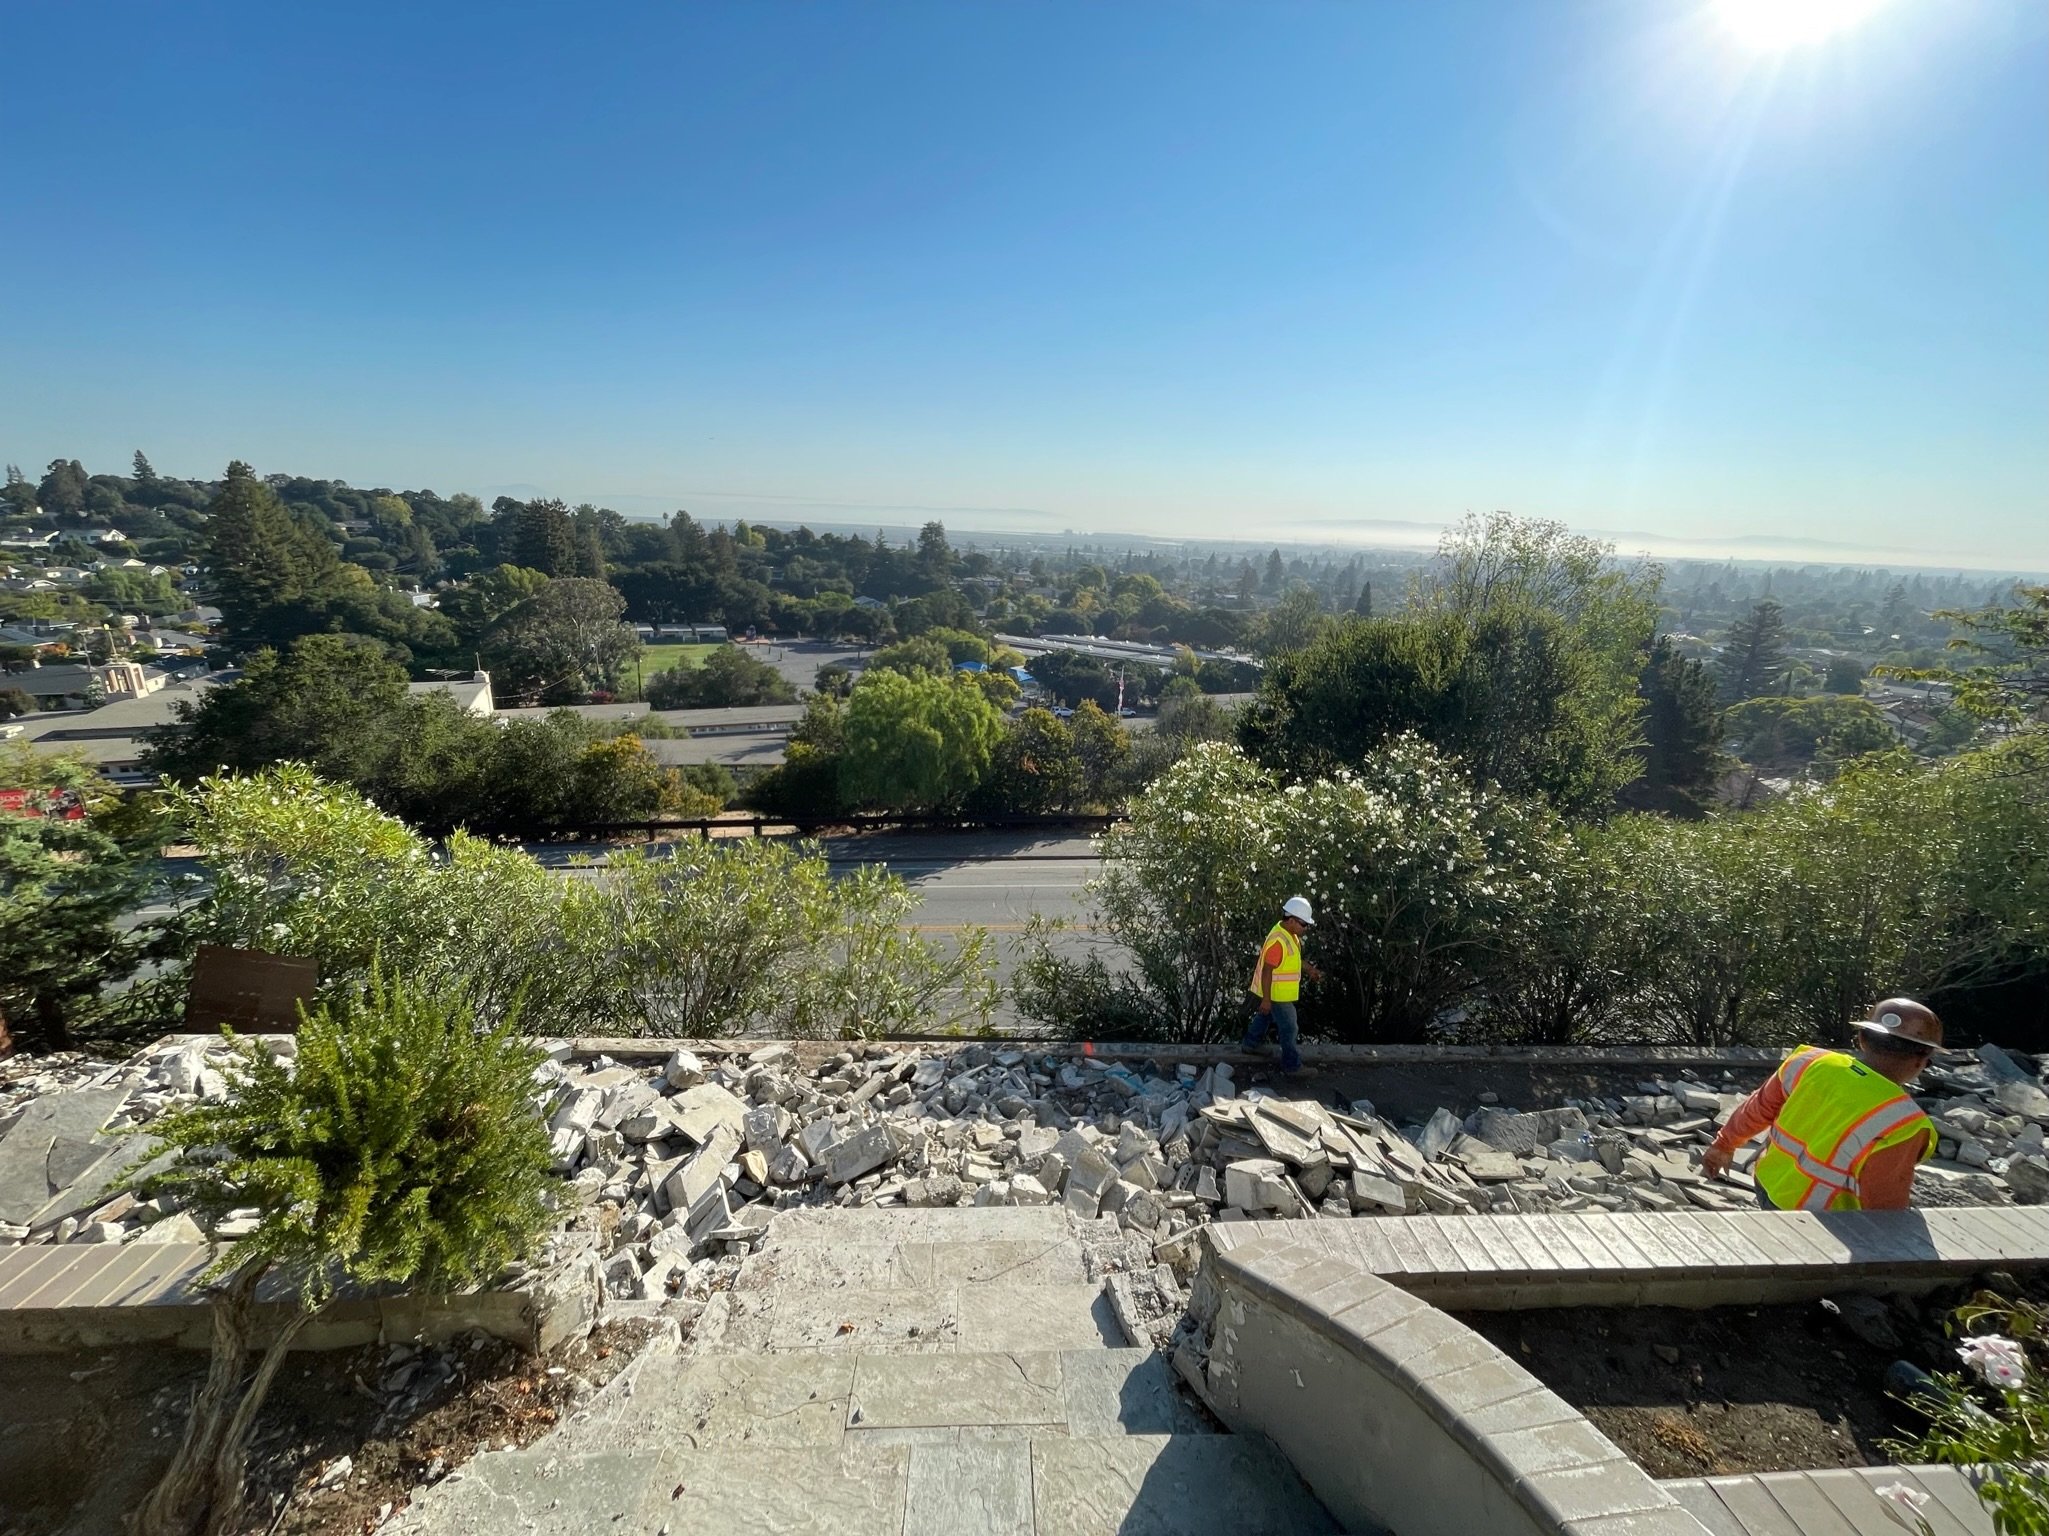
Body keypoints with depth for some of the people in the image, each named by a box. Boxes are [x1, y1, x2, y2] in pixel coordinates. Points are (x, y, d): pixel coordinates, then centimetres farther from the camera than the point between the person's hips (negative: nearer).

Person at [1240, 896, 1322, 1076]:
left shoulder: (1290, 934, -1)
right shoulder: (1278, 941, -32)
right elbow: (1267, 971, -28)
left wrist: (1310, 969, 13)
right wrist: (1266, 999, -24)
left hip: (1281, 991, 10)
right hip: (1276, 994, -10)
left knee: (1264, 1016, 27)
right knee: (1289, 1028, 3)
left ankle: (1251, 1043, 47)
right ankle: (1292, 1065, 17)